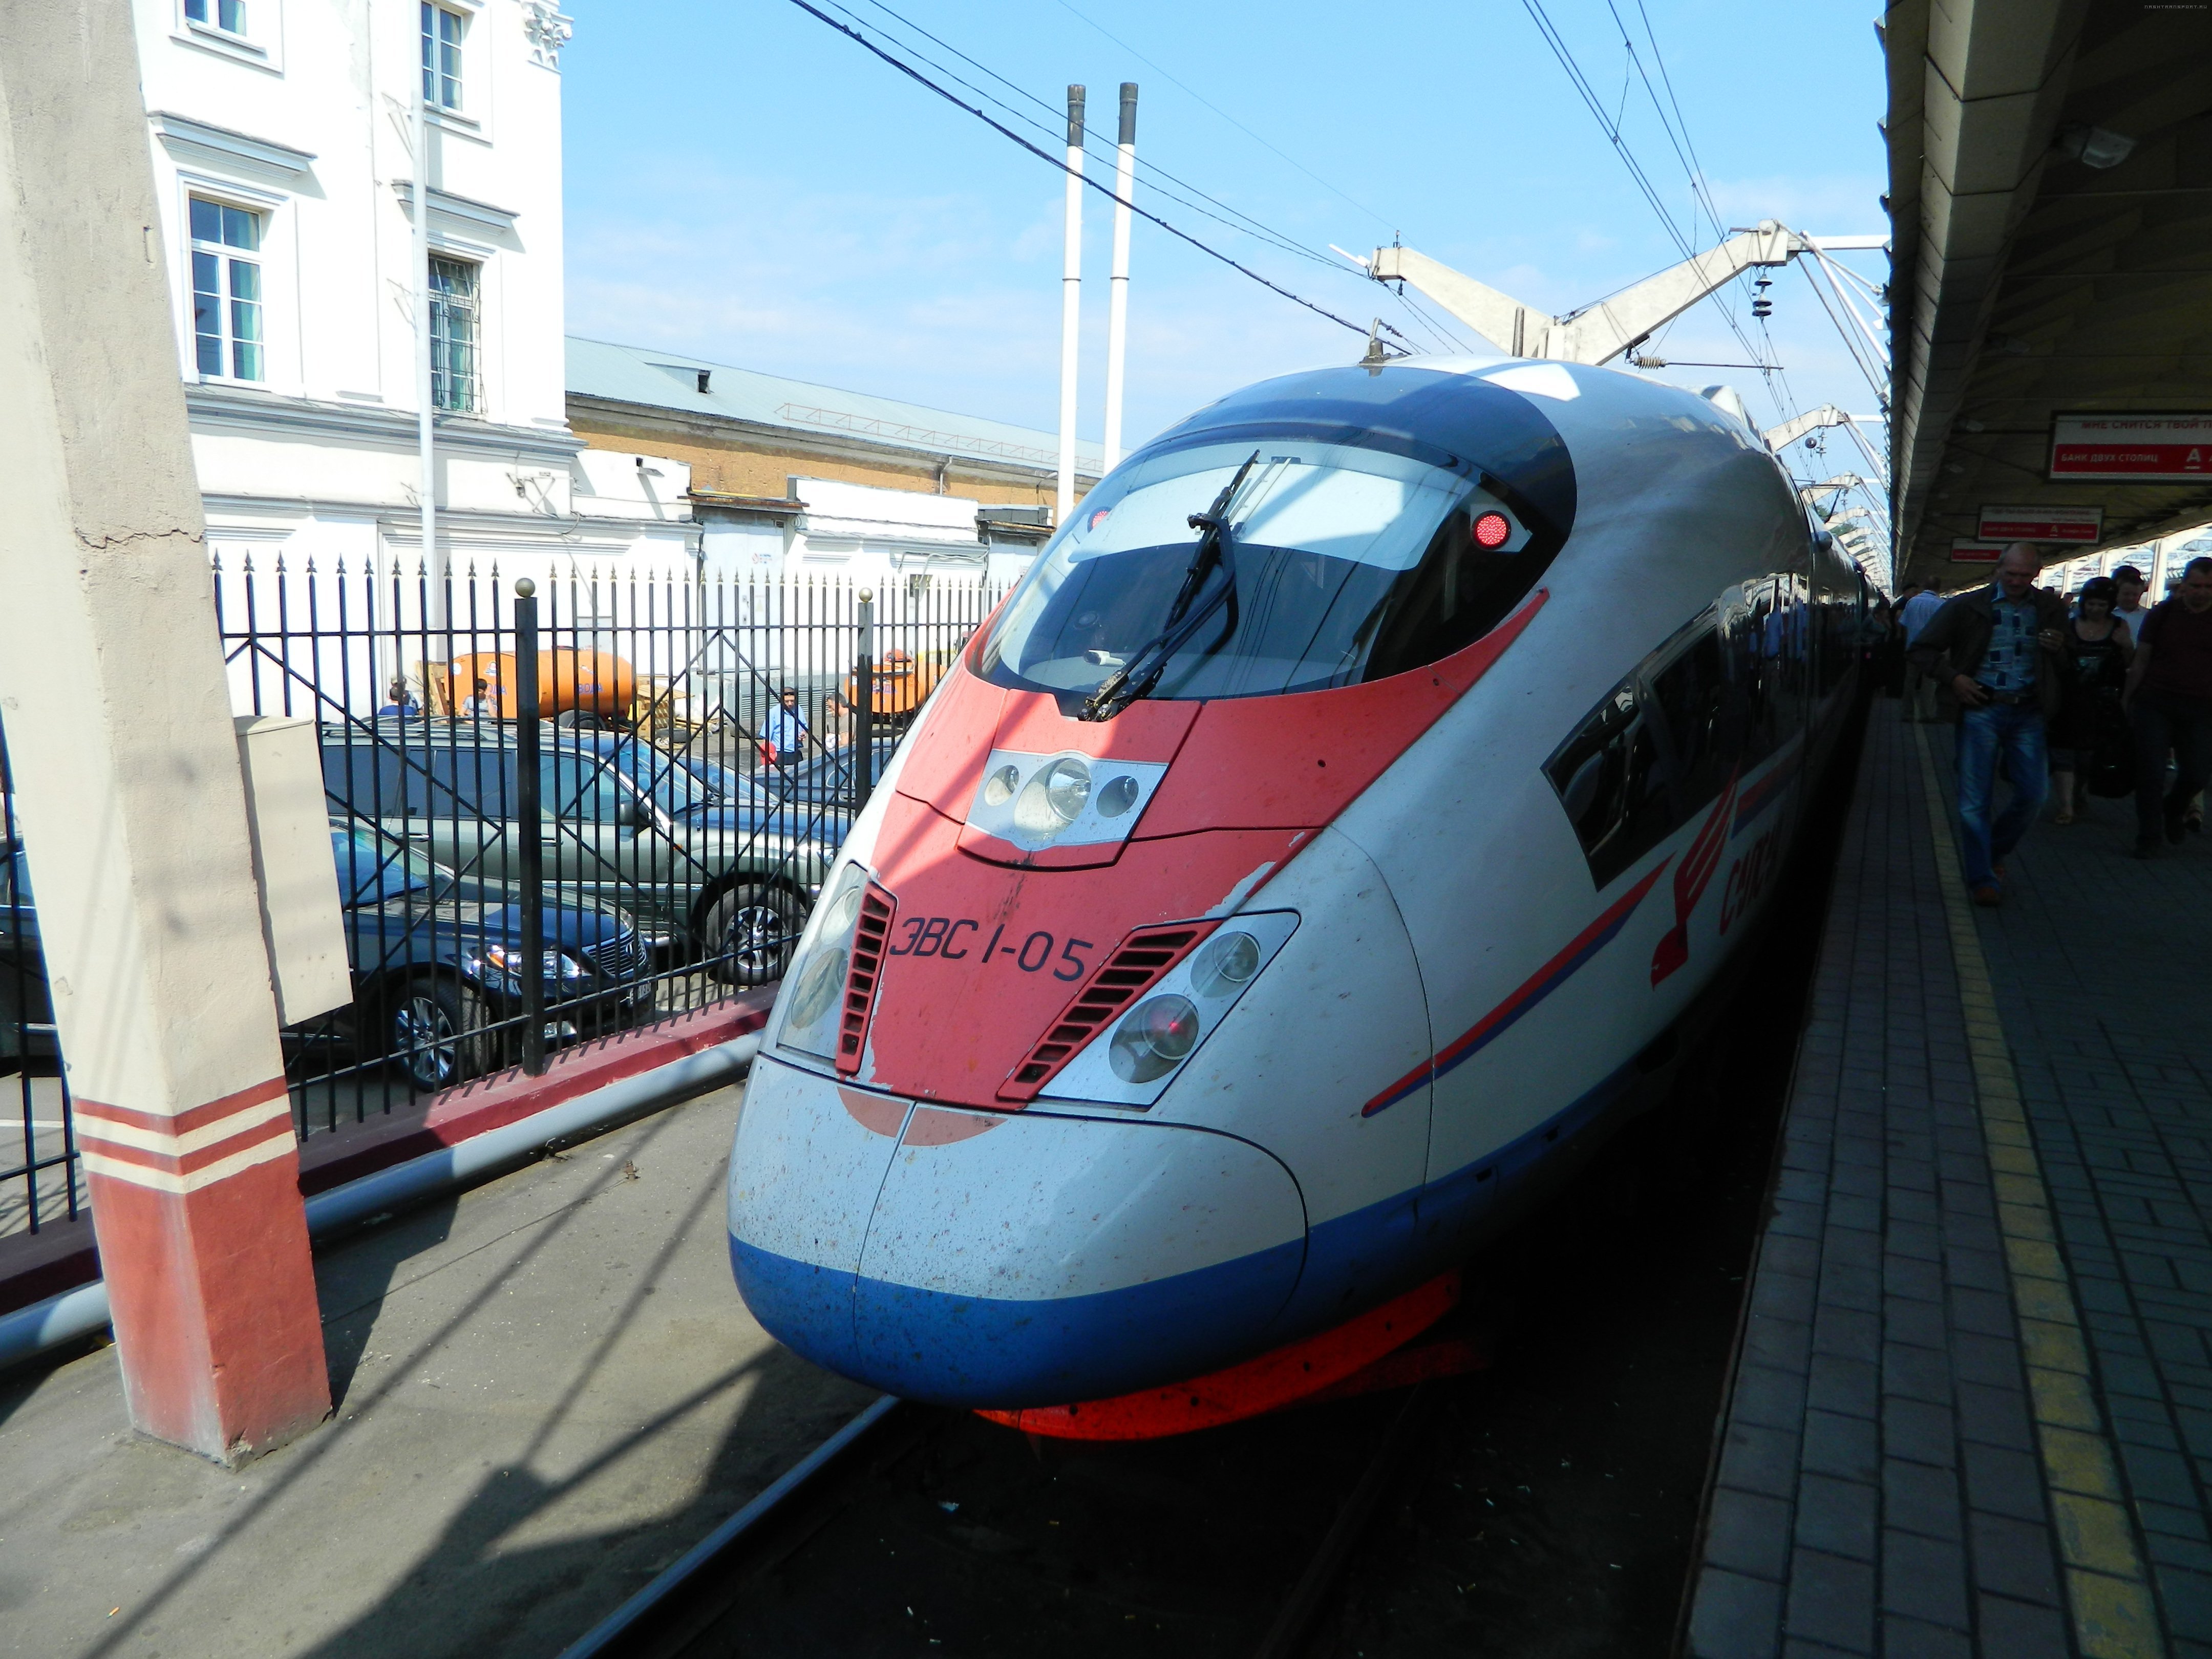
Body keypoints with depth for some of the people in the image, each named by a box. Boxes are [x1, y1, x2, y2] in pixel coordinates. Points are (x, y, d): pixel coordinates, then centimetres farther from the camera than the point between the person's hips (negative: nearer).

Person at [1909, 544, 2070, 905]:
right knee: (1975, 798, -2)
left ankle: (1994, 851, 28)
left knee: (2033, 793, 3)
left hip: (2028, 712, 3)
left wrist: (2060, 648, -6)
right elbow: (1924, 649, 4)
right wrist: (1953, 678, -9)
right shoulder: (1968, 606, 0)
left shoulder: (2051, 608, 8)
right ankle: (1983, 879, 7)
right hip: (1981, 709, -3)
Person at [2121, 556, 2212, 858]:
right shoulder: (2162, 614, 2)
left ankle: (2173, 809, 35)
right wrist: (2127, 701, 5)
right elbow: (2140, 661, 7)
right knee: (2151, 773, -3)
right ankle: (2150, 839, 6)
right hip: (2154, 703, -1)